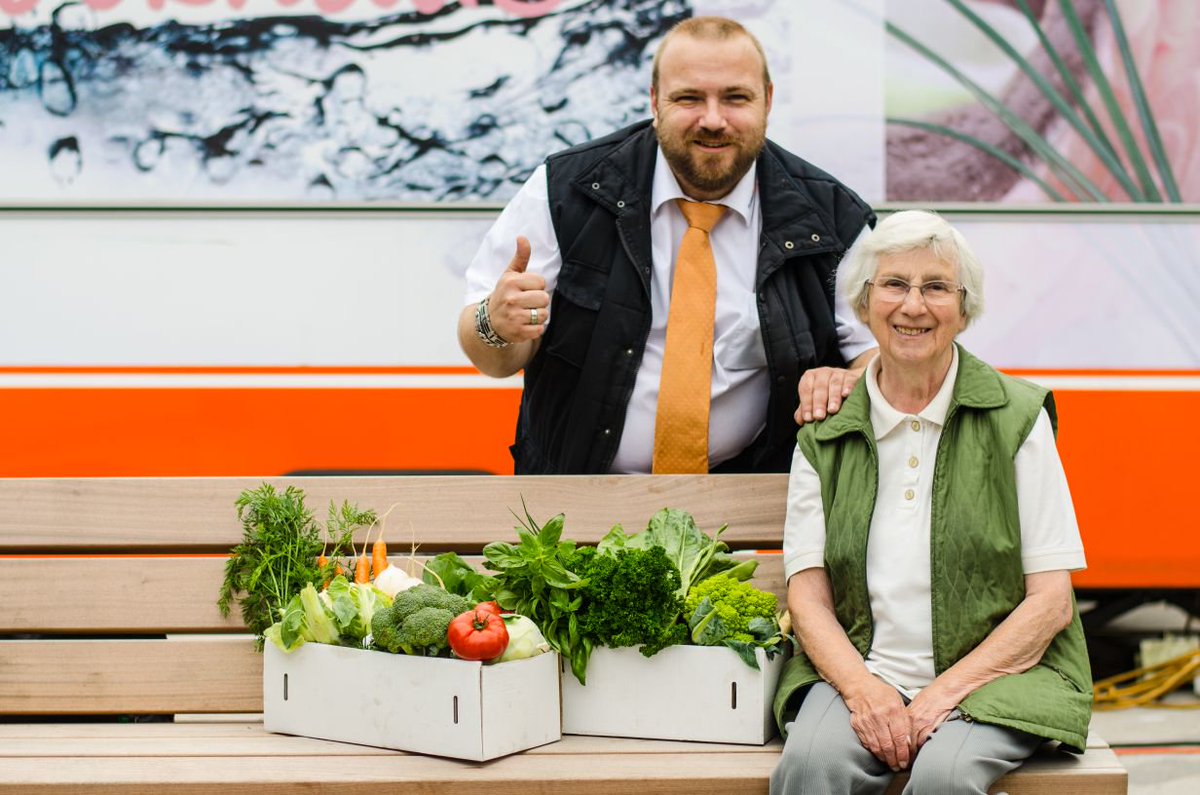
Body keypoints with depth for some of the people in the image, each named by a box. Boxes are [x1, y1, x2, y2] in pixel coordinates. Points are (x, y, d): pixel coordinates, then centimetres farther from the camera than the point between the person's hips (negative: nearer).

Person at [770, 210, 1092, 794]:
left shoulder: (1017, 418, 2)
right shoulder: (824, 435, 9)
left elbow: (1051, 602, -1)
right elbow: (807, 594, 5)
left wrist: (947, 691, -12)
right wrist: (862, 686, -15)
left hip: (995, 674, -1)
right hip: (859, 670, 2)